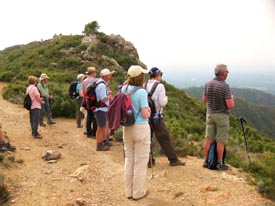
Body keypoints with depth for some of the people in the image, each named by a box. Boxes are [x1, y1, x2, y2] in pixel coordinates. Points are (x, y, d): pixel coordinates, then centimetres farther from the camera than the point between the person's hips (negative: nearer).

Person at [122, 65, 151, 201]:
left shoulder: (124, 89, 2)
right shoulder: (141, 92, -17)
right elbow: (145, 115, -19)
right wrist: (149, 111, 3)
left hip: (127, 128, 6)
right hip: (141, 128, -6)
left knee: (129, 159, 16)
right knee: (140, 161, 6)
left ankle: (129, 191, 26)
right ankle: (138, 192, 16)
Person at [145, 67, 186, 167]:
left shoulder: (144, 86, 3)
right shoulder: (159, 86, -10)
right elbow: (162, 103, -14)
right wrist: (166, 98, 6)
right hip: (156, 116, -5)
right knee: (165, 138, 3)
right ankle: (173, 160, 11)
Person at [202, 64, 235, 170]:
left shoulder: (208, 84, 0)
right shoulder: (225, 86, -19)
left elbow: (204, 100, 10)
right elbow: (230, 105, -20)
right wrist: (232, 99, 2)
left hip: (210, 114, 6)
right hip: (222, 115, -5)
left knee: (209, 138, 11)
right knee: (220, 140, 3)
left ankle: (206, 161, 16)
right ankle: (220, 163, 10)